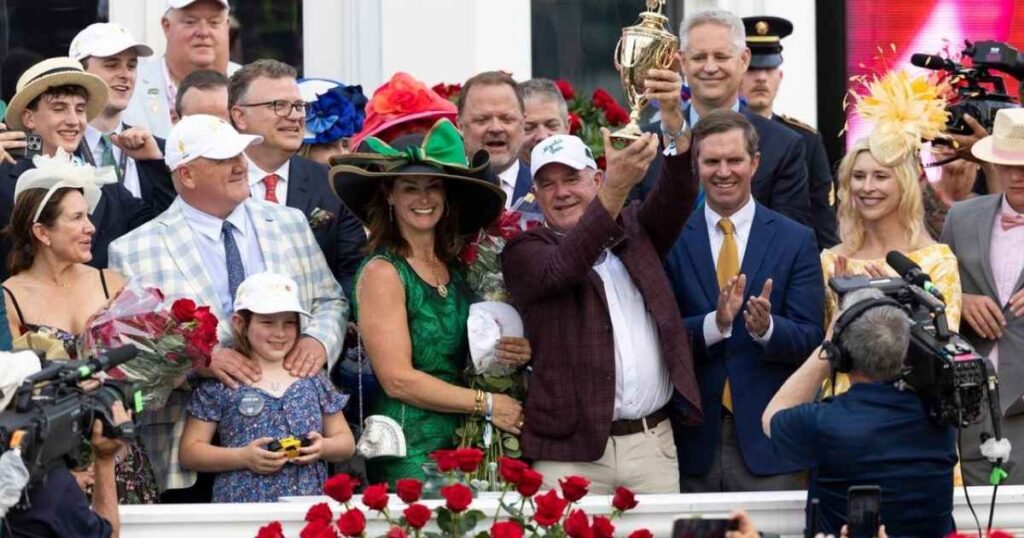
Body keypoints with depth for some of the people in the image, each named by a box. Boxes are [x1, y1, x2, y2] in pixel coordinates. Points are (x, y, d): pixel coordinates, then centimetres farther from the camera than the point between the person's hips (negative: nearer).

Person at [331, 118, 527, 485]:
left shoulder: (456, 269, 11)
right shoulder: (382, 273, -8)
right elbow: (398, 380, -14)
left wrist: (515, 355, -3)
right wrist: (487, 404, -10)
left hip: (463, 449, 6)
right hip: (409, 456, -6)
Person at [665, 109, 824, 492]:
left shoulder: (796, 241, 4)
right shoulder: (671, 240, 5)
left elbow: (810, 339, -1)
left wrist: (766, 327, -21)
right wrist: (715, 324, -20)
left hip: (768, 438, 0)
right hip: (693, 441, 0)